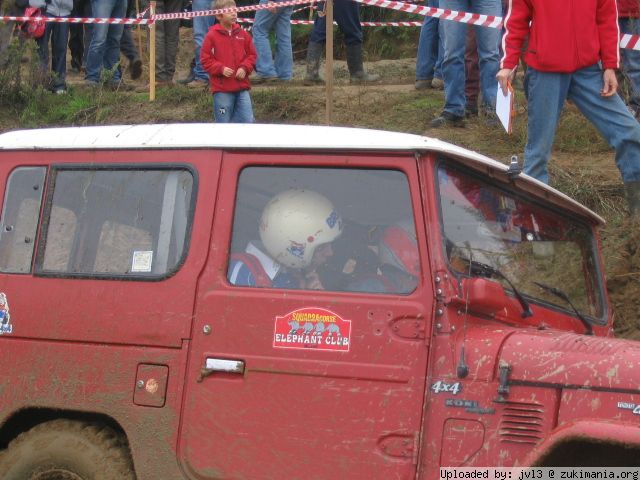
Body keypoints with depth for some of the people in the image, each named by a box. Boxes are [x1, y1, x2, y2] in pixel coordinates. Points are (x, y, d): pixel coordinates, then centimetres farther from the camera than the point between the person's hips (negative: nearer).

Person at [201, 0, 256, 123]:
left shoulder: (242, 34, 7)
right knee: (223, 123, 2)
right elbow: (205, 59, -3)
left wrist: (245, 68, -4)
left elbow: (252, 55, 14)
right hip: (222, 89, -4)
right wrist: (221, 69, -16)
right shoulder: (212, 36, -4)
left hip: (242, 87, 4)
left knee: (247, 120, 1)